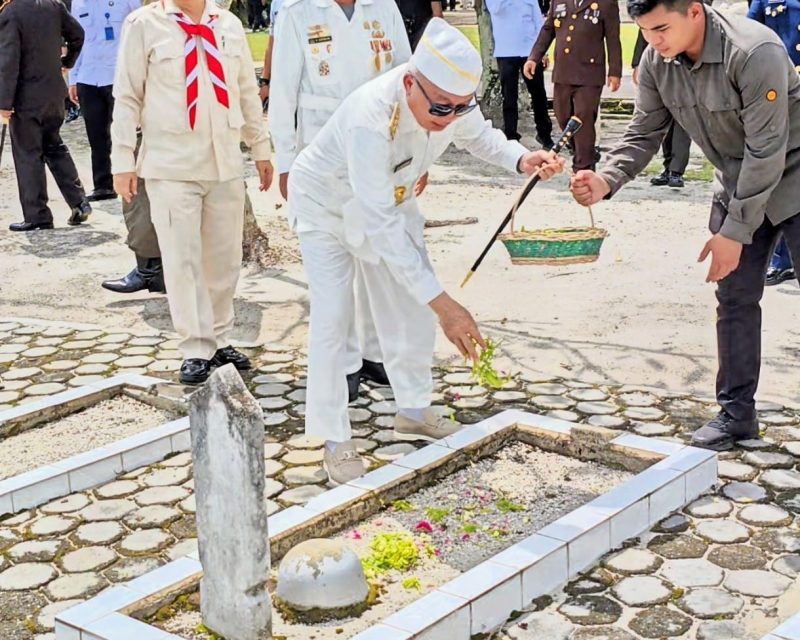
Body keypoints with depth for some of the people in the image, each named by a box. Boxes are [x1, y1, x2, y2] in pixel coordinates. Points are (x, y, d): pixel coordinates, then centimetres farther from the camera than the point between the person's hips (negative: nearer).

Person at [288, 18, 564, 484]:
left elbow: (477, 133, 0)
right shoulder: (371, 117, -45)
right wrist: (442, 303, -49)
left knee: (412, 306, 7)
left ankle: (415, 412, 25)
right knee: (333, 319, -11)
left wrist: (521, 159, -23)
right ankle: (335, 440, 2)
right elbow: (379, 224, -46)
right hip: (327, 204, -6)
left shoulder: (454, 100, -26)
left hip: (390, 198, 6)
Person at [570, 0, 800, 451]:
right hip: (738, 183, 6)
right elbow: (644, 134, -4)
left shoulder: (755, 53, -31)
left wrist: (735, 230, -24)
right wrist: (606, 181, -23)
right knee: (734, 298, 7)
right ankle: (737, 413, 18)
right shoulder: (656, 63, -11)